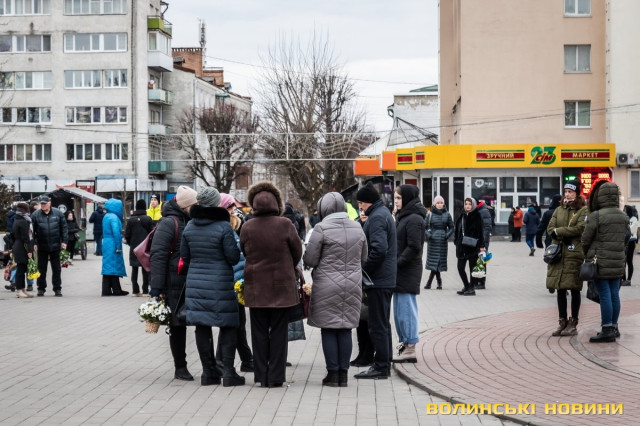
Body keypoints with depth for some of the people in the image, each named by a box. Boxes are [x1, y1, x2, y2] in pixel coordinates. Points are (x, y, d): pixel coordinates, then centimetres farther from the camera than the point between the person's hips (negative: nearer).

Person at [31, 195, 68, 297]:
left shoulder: (58, 213, -2)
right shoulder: (35, 215, -3)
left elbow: (64, 227, 1)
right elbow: (32, 231, -2)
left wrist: (64, 241, -3)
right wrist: (34, 244, -7)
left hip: (55, 246, 0)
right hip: (41, 247, 0)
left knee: (56, 268, 6)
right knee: (41, 269, 7)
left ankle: (57, 288, 14)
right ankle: (41, 288, 15)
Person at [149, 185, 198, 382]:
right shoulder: (169, 223, -11)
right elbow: (158, 255, -15)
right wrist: (156, 286, -20)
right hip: (175, 284, -7)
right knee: (178, 325, 3)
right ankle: (180, 368, 12)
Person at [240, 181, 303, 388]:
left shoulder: (247, 227, -6)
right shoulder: (285, 225, -10)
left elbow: (243, 252, 7)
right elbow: (297, 251, 0)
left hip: (256, 287, 1)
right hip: (282, 286, -1)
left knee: (259, 332, 10)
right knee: (278, 332, 6)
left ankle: (261, 376, 12)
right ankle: (276, 377, 7)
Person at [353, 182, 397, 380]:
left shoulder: (377, 217, -16)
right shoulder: (384, 213, 16)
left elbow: (378, 250, -26)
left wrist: (362, 271, -16)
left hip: (378, 279, -11)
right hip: (387, 278, 11)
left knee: (377, 325, -6)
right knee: (383, 323, 16)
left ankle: (380, 366, -2)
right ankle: (384, 364, 23)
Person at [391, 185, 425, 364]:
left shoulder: (414, 219, -13)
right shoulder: (402, 216, 16)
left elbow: (414, 248, -18)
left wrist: (397, 263, -18)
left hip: (408, 272, -10)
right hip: (400, 272, 10)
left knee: (406, 310, -6)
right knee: (399, 311, 14)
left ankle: (410, 349, -1)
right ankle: (404, 343, 22)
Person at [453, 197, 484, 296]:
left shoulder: (477, 216, -5)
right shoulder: (462, 216, 11)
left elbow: (480, 231, -9)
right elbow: (457, 230, 15)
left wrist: (481, 246, -14)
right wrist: (456, 242, 8)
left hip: (473, 246, -6)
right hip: (462, 246, 6)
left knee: (472, 268, 3)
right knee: (460, 267, 6)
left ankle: (471, 288, 11)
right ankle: (466, 286, 22)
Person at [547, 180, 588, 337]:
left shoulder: (583, 210, -1)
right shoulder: (559, 210, 15)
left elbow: (580, 229, -14)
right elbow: (550, 228, 6)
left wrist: (558, 231, -10)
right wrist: (564, 236, -12)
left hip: (574, 254, -5)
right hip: (558, 253, 5)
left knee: (574, 289, 0)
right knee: (560, 289, 7)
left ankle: (573, 324, 6)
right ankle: (562, 322, 15)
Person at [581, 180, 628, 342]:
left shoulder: (596, 216, -14)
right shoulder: (623, 217, 6)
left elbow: (585, 239, -6)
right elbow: (625, 238, 13)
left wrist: (587, 255, 12)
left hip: (601, 262, -6)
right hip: (618, 262, 6)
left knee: (604, 295, -4)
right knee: (614, 294, 12)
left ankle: (607, 330, -3)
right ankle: (614, 327, 19)